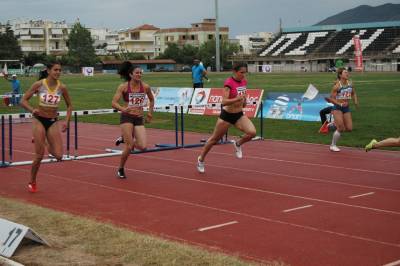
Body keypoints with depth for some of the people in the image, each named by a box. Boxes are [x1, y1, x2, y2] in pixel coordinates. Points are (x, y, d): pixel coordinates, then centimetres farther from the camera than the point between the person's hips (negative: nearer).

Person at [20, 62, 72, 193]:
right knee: (39, 156, -4)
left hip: (53, 122, 2)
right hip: (39, 120, -2)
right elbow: (23, 101, -5)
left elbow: (69, 105, 9)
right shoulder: (39, 84, -10)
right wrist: (32, 110, -24)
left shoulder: (62, 87, -4)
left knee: (58, 156, -7)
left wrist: (67, 121, -3)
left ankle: (43, 142, 25)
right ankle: (32, 182, 18)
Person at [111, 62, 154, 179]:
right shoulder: (123, 87, -7)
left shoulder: (145, 87, 1)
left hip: (139, 119, 3)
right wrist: (123, 109, -31)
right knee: (129, 147, -9)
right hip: (127, 117, -3)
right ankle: (120, 169, 15)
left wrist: (150, 112, 16)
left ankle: (126, 139, 22)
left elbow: (151, 99, 21)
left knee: (143, 147, -11)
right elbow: (114, 103, -13)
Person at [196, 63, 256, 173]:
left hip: (239, 115, 5)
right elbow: (224, 102, -31)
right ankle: (201, 159, 33)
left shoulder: (244, 81, 0)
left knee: (252, 132, -20)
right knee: (214, 139, 11)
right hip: (227, 115, -5)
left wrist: (244, 100, 6)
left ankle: (238, 144, 11)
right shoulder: (229, 83, -21)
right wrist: (238, 99, -43)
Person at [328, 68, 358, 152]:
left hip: (346, 108, 6)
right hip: (337, 108, -6)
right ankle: (333, 145, 10)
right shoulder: (337, 86, -14)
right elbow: (332, 98, -12)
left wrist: (356, 101, 0)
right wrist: (340, 104, -26)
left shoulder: (350, 83, 3)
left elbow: (353, 93, 19)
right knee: (340, 128, -9)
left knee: (349, 128, -1)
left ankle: (336, 124, 28)